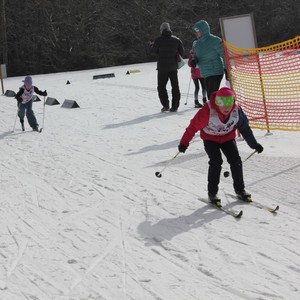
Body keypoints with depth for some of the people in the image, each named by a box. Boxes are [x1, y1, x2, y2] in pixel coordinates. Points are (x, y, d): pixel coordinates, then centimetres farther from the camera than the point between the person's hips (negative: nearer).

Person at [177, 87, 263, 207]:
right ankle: (212, 193, -7)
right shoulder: (208, 111, -32)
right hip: (210, 138, -3)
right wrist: (184, 143, -20)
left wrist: (254, 144, -2)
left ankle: (239, 189, 11)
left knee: (235, 161, -6)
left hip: (228, 137, 4)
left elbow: (245, 128, -5)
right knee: (216, 162, -19)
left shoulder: (237, 111, -20)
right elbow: (194, 126, -23)